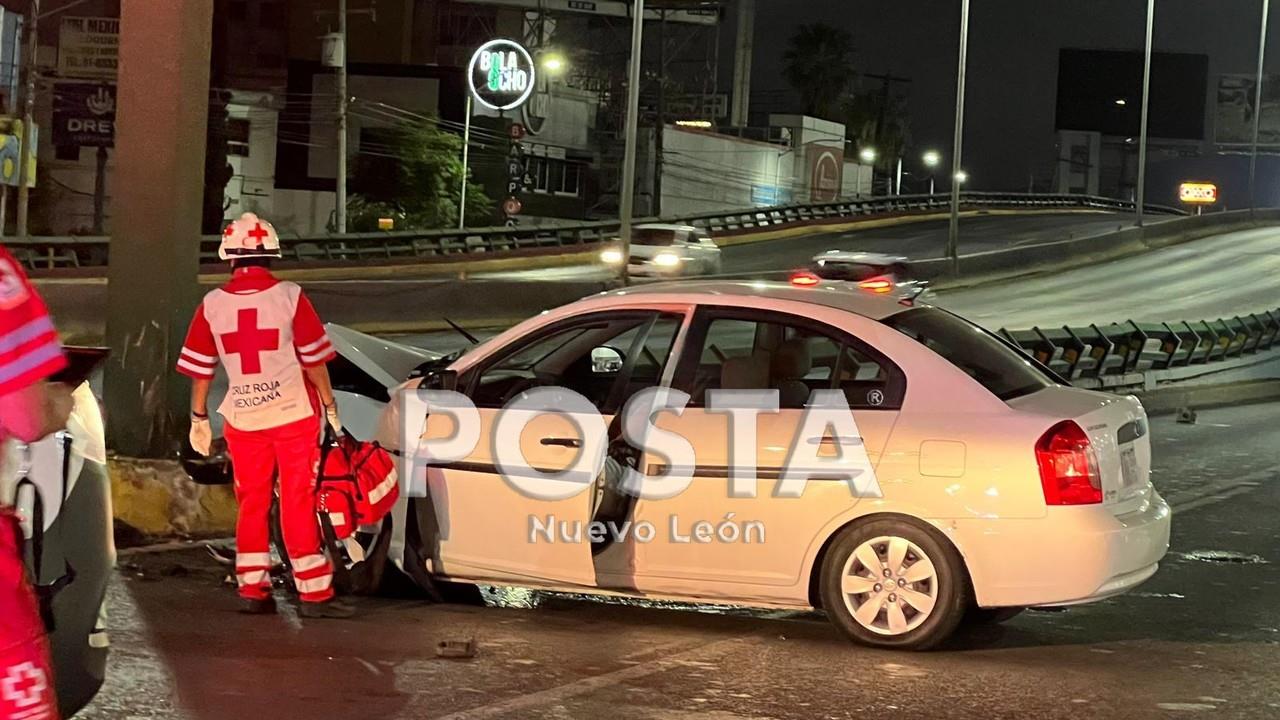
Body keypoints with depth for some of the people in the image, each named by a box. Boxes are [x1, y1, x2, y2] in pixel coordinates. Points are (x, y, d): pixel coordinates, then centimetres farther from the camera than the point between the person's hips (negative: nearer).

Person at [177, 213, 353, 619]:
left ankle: (252, 590, 15)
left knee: (252, 503, 13)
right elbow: (314, 360, -6)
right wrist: (330, 408, 5)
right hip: (294, 414, -2)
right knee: (299, 505, 1)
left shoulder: (212, 305, -2)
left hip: (242, 418, 2)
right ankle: (314, 594, 2)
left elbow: (200, 369, 5)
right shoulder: (289, 297, -9)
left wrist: (199, 418, 16)